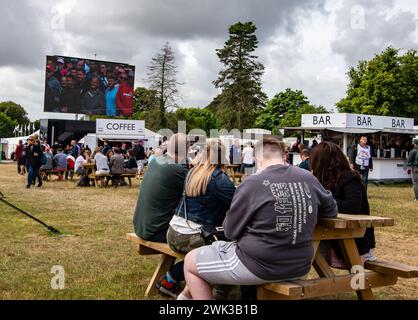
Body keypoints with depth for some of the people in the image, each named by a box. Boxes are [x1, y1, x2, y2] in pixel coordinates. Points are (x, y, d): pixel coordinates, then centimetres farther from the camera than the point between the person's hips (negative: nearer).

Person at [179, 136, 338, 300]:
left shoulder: (253, 183, -14)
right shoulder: (309, 179, -1)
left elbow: (230, 231, -5)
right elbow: (331, 211, 15)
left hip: (260, 266, -7)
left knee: (190, 262, 13)